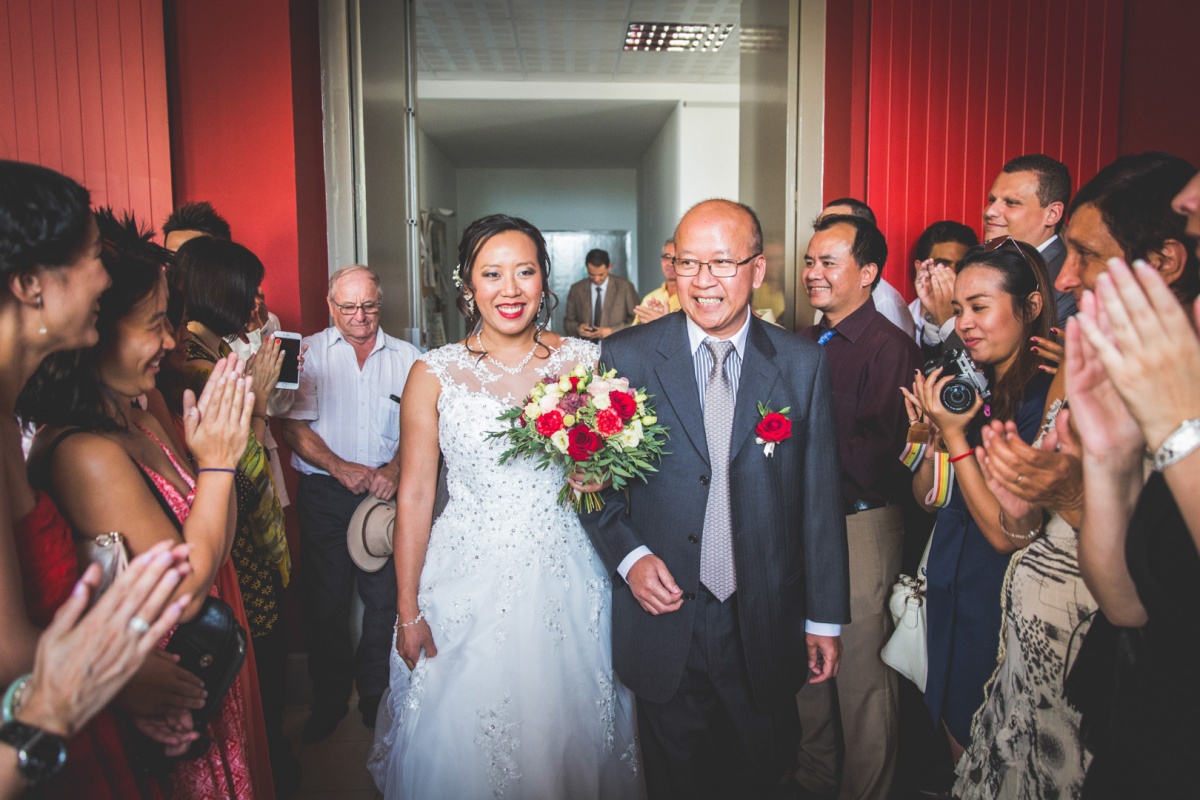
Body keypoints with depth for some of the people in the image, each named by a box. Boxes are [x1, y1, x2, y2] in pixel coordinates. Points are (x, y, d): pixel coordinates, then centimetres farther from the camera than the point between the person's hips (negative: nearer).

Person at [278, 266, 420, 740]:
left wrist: (396, 468, -16)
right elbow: (294, 426, -2)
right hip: (324, 493, 0)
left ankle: (377, 696, 24)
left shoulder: (406, 357, 7)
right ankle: (329, 699, 25)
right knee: (325, 600, 7)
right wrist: (341, 468, -15)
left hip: (389, 492, 1)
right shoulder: (308, 352, 4)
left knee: (386, 598, 4)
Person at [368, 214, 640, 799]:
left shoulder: (583, 360, -1)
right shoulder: (434, 374, -4)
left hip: (566, 581, 1)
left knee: (567, 737, 15)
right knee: (463, 743, 12)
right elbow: (414, 495, -2)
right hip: (467, 582, -1)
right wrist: (408, 611, -1)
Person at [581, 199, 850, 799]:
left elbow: (820, 497, 0)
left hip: (766, 627, 1)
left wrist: (826, 617, 3)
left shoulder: (803, 365, -2)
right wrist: (629, 556, -13)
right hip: (664, 619, 0)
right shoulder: (625, 358, -5)